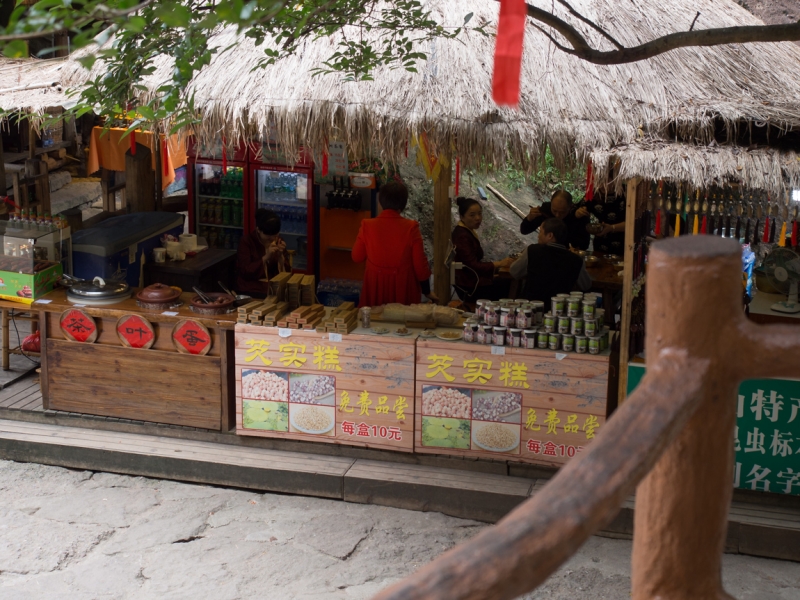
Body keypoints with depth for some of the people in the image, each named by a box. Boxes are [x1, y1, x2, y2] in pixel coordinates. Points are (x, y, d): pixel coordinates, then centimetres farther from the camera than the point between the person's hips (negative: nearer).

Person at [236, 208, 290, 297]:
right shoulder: (246, 242, -4)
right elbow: (246, 272, -14)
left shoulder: (278, 241, 7)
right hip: (251, 291, -4)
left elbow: (287, 272, 4)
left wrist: (280, 256, -14)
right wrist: (266, 257, -22)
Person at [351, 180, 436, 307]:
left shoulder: (367, 226, -9)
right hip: (403, 289, -2)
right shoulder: (410, 227, -13)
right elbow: (420, 264, -8)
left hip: (375, 287, 2)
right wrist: (427, 291, 5)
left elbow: (357, 257, 5)